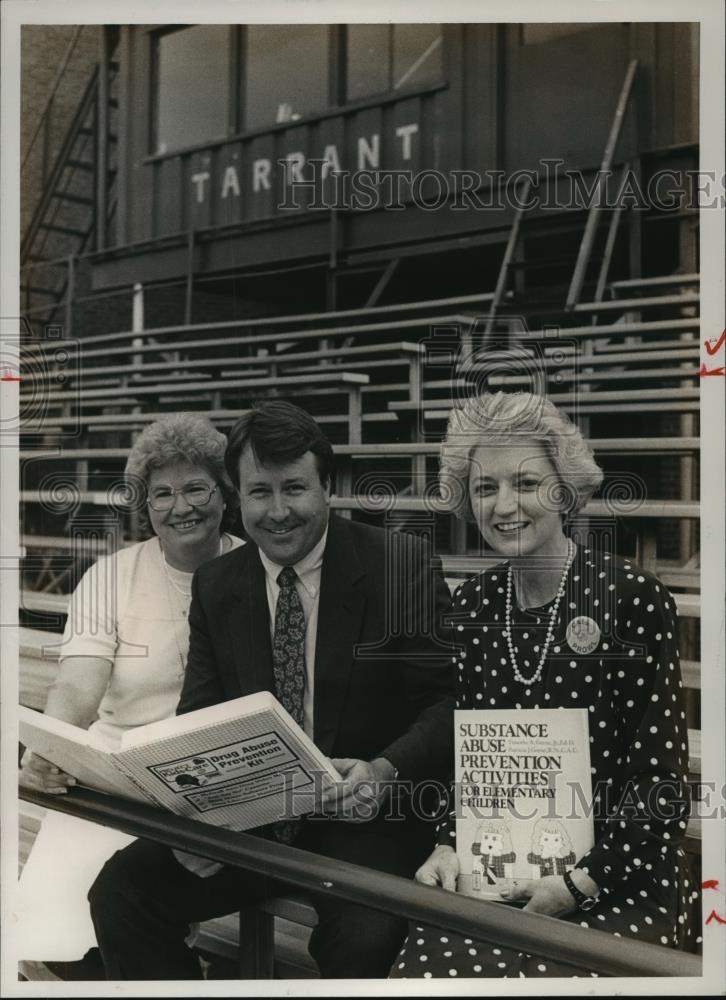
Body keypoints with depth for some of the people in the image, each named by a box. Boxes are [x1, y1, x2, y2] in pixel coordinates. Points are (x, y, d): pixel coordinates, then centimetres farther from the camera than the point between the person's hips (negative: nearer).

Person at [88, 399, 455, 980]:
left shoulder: (402, 564, -5)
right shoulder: (214, 587, 7)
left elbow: (449, 701, -7)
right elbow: (200, 716, 7)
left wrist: (386, 771, -26)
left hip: (364, 816, -3)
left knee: (364, 933, -32)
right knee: (120, 890, -18)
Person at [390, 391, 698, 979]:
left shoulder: (634, 597, -9)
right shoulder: (471, 607, 6)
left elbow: (659, 777, -8)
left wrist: (579, 884, -16)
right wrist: (448, 848, -5)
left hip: (624, 881, -3)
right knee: (425, 968, -21)